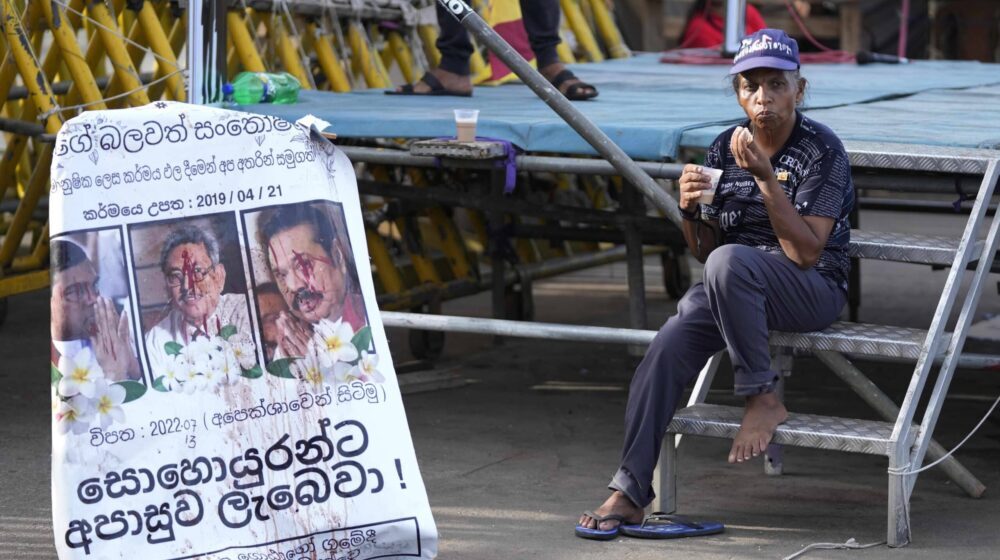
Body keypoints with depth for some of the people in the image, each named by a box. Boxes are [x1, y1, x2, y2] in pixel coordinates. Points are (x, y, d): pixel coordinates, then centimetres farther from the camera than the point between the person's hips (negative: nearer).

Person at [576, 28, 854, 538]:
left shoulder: (822, 150, -10)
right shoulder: (724, 149, 6)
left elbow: (807, 251, -18)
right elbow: (703, 251, 12)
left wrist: (766, 178, -24)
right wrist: (691, 211, -10)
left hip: (812, 290, -5)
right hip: (730, 288, 5)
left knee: (729, 262, -37)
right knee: (667, 348, -23)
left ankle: (762, 399, -22)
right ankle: (629, 491, -21)